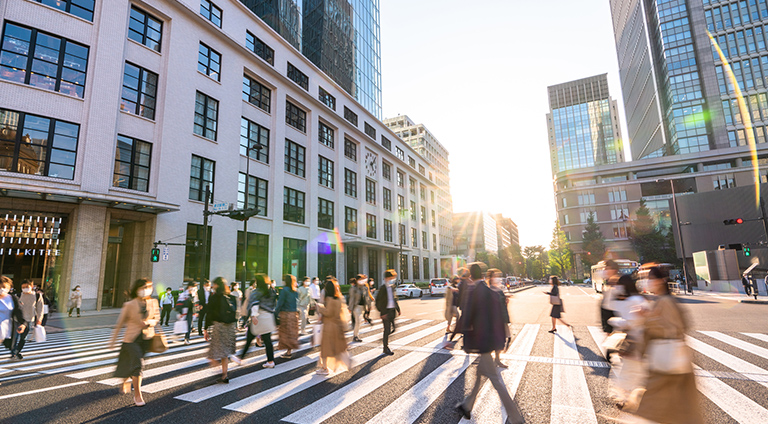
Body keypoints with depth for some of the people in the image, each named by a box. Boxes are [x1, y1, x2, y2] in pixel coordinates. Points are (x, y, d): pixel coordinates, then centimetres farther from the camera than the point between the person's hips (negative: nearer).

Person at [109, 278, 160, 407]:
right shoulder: (129, 305, -8)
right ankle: (137, 395, -1)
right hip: (131, 339, -4)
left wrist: (148, 322, -13)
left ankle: (126, 381, 51)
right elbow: (120, 323, 0)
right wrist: (113, 340, 4)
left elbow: (157, 318, 9)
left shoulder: (153, 303, 1)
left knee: (133, 364, 18)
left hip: (146, 338, 4)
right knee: (138, 363, -13)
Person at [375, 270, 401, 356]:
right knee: (387, 330, -1)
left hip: (392, 311, 7)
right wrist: (382, 313, -18)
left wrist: (398, 309, 13)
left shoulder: (392, 288, 8)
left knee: (393, 329, 10)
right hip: (386, 311, -7)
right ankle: (386, 348, 12)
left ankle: (385, 338, 35)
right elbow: (378, 302, -15)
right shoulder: (382, 289, -14)